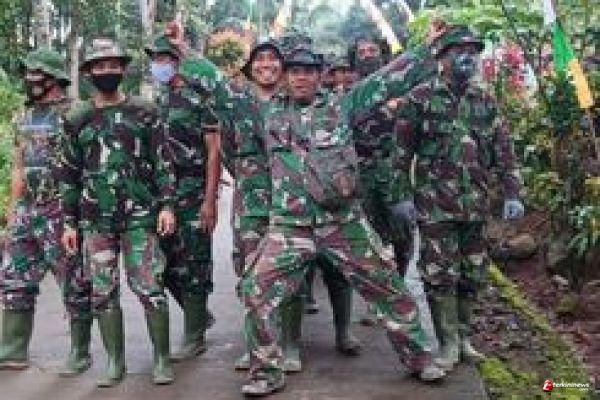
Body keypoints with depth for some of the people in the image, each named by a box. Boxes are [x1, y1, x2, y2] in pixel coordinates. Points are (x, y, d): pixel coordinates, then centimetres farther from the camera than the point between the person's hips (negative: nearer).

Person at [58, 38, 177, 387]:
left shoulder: (144, 112, 4)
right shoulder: (77, 120, 9)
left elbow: (163, 162, 3)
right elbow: (69, 174, 12)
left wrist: (167, 205, -6)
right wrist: (69, 222, 8)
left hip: (140, 215, -2)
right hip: (95, 220, 3)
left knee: (150, 288, -4)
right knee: (103, 293, 6)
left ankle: (162, 358, 10)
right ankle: (115, 361, 19)